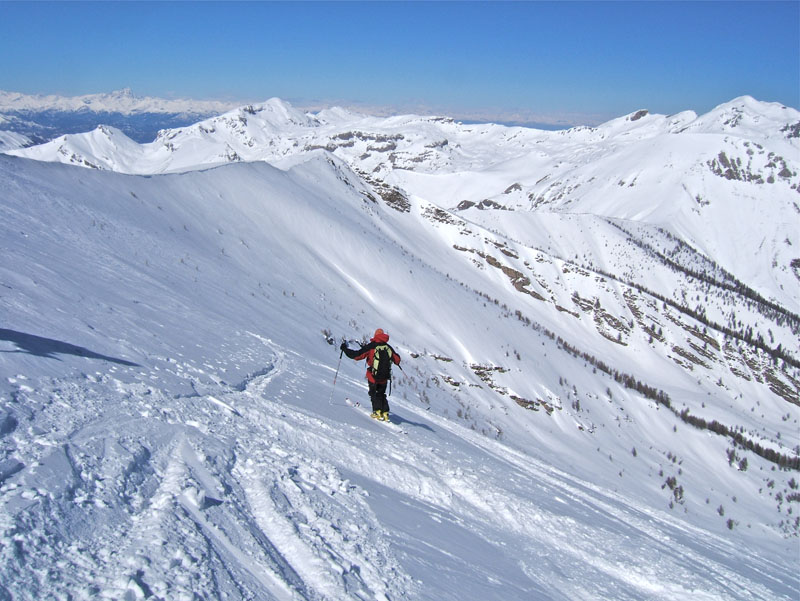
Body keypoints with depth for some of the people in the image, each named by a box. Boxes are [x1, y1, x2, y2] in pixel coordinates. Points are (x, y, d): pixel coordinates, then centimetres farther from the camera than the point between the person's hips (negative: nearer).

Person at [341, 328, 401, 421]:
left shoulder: (371, 346, -9)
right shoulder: (388, 347, 3)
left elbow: (357, 355, -10)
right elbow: (397, 359, 13)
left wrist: (345, 349, 1)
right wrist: (396, 362, 38)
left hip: (373, 376, -4)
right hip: (385, 377, 4)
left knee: (373, 393, 13)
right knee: (381, 394, 19)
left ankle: (377, 411, -2)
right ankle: (385, 413, 8)